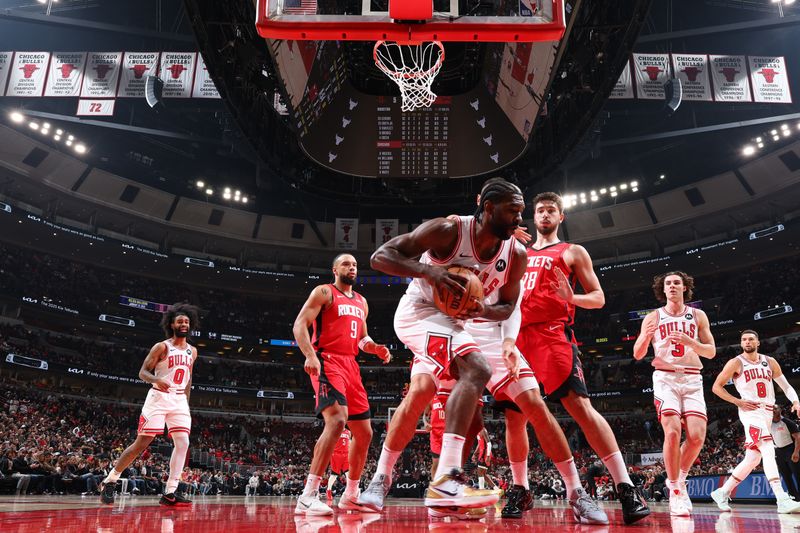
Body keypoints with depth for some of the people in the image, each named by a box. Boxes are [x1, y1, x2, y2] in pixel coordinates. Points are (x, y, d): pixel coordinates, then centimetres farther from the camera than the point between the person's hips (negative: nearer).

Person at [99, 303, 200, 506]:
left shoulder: (192, 351, 11)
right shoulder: (161, 347, -6)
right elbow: (143, 372, -8)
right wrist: (156, 380, -29)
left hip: (179, 401, 5)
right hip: (159, 398, -5)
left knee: (183, 442, -10)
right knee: (141, 444, -3)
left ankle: (171, 492, -7)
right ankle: (109, 481, 15)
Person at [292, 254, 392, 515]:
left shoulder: (361, 302, 22)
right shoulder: (324, 292, 1)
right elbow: (300, 324, -9)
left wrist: (375, 348, 5)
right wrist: (309, 355, -26)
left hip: (351, 366, 8)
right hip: (327, 362, -8)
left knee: (364, 433, 8)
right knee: (337, 420, -30)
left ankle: (350, 496, 25)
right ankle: (308, 496, -27)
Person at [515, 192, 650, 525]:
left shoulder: (573, 252, 13)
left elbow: (598, 297, 7)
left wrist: (573, 298, -13)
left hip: (553, 333, -4)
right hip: (518, 335, 5)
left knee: (580, 406, -18)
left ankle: (626, 489, -16)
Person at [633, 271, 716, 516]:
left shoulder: (698, 316, 9)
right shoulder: (653, 317, 6)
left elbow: (711, 351, 5)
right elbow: (637, 354, 3)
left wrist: (690, 342, -15)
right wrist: (645, 336, -18)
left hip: (692, 380, 2)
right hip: (665, 378, -2)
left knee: (697, 436, -11)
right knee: (673, 432, -19)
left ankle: (679, 479, 16)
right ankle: (675, 491, -4)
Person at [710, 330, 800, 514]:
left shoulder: (769, 362, 11)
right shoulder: (736, 363, -3)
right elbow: (716, 387, -2)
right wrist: (738, 402, -12)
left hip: (767, 413, 6)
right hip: (750, 411, -6)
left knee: (752, 459, 8)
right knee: (768, 450, -24)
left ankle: (722, 493, 18)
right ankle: (782, 500, -30)